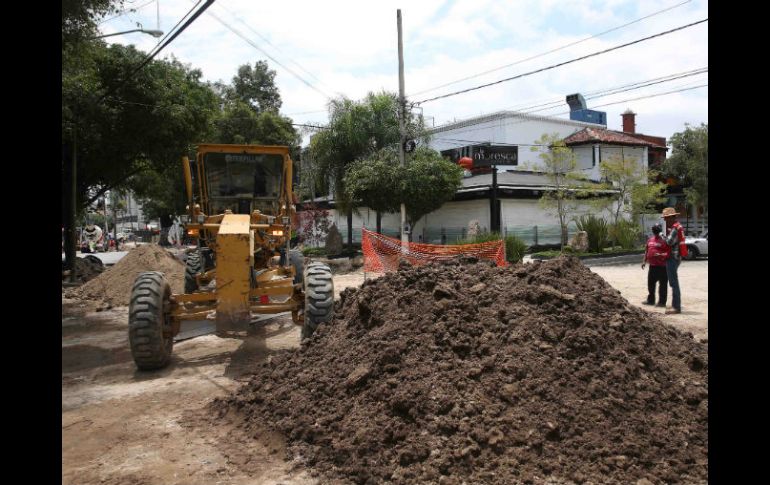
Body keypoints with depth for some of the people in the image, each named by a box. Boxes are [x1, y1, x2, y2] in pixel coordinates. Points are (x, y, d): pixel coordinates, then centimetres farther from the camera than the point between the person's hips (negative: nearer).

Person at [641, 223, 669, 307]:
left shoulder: (664, 240, -10)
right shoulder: (650, 239, 13)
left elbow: (669, 253, -15)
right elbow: (647, 251, 21)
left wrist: (660, 255, -28)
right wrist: (644, 261, 16)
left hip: (661, 266, -8)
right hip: (652, 265, 8)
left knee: (663, 285, 1)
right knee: (650, 284, 15)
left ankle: (662, 302, 8)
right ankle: (650, 300, 28)